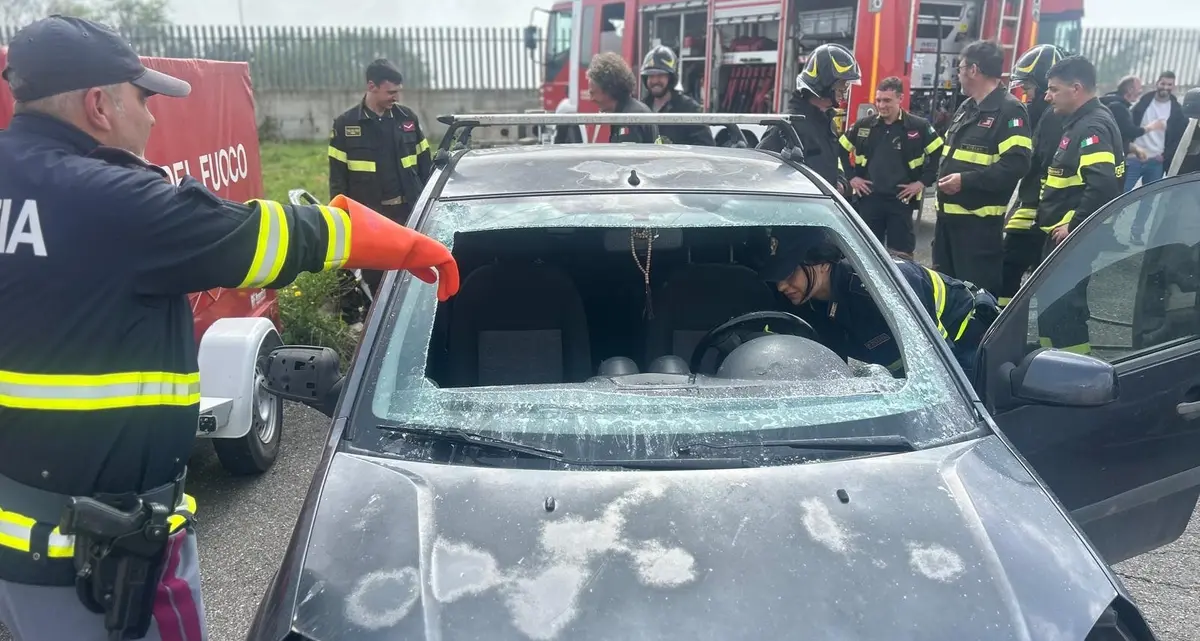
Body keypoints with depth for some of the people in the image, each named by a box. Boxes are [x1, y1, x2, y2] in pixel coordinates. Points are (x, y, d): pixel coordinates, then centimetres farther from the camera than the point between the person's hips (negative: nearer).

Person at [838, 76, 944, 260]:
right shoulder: (863, 125, 4)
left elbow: (939, 153, 0)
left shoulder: (919, 127, -3)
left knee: (901, 253, 1)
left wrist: (923, 181, -5)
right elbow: (840, 150, 13)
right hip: (868, 197, 2)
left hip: (901, 198, -2)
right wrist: (851, 177, 5)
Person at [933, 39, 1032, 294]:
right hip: (948, 213, 9)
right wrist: (943, 176, 11)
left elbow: (1015, 165, -22)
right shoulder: (966, 107, 17)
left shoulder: (1010, 110, -12)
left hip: (979, 219, -9)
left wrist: (966, 180, -24)